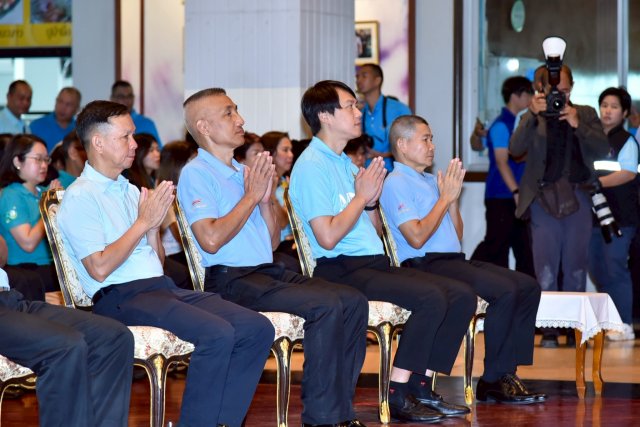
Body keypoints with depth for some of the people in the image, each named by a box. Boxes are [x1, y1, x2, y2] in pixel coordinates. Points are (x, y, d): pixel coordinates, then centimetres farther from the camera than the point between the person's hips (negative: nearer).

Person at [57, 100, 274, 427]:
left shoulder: (130, 191, 22)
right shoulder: (80, 197, -4)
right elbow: (100, 269, -15)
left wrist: (154, 227, 1)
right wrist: (143, 222, -8)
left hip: (162, 288, 8)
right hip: (121, 298, -8)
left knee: (258, 329, -11)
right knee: (217, 334, -30)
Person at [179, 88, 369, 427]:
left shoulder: (243, 173, 20)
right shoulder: (196, 173, -5)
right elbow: (211, 240, -19)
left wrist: (266, 200, 2)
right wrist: (250, 197, -10)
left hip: (269, 272, 8)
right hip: (231, 280, -8)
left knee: (353, 301, -8)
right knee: (326, 306, -26)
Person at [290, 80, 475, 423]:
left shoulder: (345, 163, 20)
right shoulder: (311, 166, -10)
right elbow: (328, 237, -19)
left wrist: (371, 201, 3)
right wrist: (361, 196, -10)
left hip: (374, 263, 9)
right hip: (340, 270, -9)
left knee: (461, 296, -3)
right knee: (431, 298, -27)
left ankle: (420, 386, 0)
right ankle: (398, 394, -19)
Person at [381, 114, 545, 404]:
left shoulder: (431, 181, 21)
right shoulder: (396, 184, -5)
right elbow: (417, 237, -17)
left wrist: (453, 200, 6)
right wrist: (444, 198, -8)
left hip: (453, 260, 9)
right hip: (424, 265, -9)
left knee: (528, 286, -4)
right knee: (505, 290, -25)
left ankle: (507, 373, -7)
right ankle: (492, 382, -16)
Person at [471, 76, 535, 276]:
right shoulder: (501, 125, -11)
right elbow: (502, 162, -16)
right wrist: (516, 192, -21)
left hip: (515, 196, 9)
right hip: (501, 197, -9)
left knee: (523, 248, 8)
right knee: (496, 247, -8)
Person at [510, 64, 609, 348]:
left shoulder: (586, 114, 12)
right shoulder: (533, 119, 8)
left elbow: (602, 149, -1)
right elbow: (515, 149, -8)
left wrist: (578, 125, -15)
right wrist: (533, 114, -18)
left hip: (578, 199, 1)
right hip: (544, 198, -1)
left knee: (576, 266, 4)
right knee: (546, 268, -3)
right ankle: (549, 330, -1)